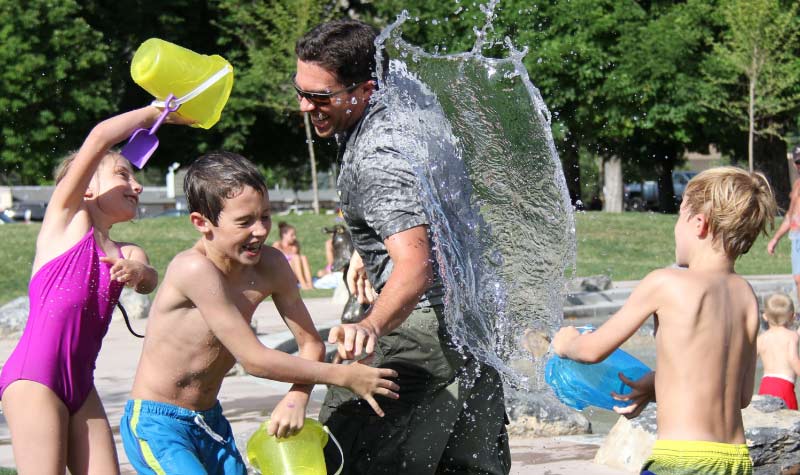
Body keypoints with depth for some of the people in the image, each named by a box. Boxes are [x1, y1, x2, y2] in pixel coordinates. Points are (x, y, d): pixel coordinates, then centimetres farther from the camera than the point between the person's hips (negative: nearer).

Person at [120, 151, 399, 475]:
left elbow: (310, 343, 3)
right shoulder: (195, 269, -26)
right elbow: (254, 359, -24)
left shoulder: (270, 265, -5)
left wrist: (296, 398, -18)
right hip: (156, 426, -7)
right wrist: (344, 376, -18)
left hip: (210, 421, 7)